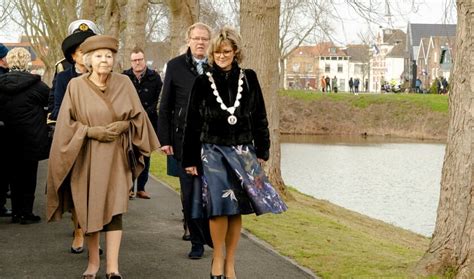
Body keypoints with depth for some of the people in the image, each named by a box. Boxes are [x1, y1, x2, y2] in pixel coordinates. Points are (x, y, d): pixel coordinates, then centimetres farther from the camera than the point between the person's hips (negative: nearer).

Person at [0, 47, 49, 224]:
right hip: (30, 139, -4)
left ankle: (16, 212, 18)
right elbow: (51, 99, -2)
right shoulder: (34, 84, -14)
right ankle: (26, 213, 8)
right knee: (28, 176, 5)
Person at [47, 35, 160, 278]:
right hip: (86, 157, 0)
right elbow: (66, 124, -2)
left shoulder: (124, 83, 1)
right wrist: (92, 131, -13)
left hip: (115, 157, 0)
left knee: (114, 210, -6)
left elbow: (137, 117, 8)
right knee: (88, 209, 7)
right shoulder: (76, 86, -3)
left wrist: (122, 126, -11)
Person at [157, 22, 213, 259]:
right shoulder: (176, 66, 3)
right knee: (189, 193, 4)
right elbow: (165, 106, 4)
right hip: (184, 139, 0)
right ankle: (197, 242, 15)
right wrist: (164, 139, -1)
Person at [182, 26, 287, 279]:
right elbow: (192, 123, 3)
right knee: (220, 206, -13)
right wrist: (189, 159, 2)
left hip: (242, 151, 2)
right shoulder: (203, 82, 1)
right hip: (213, 151, -2)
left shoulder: (249, 79, 5)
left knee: (236, 208, 2)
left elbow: (259, 118, 10)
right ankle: (217, 258, 6)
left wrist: (262, 151, 7)